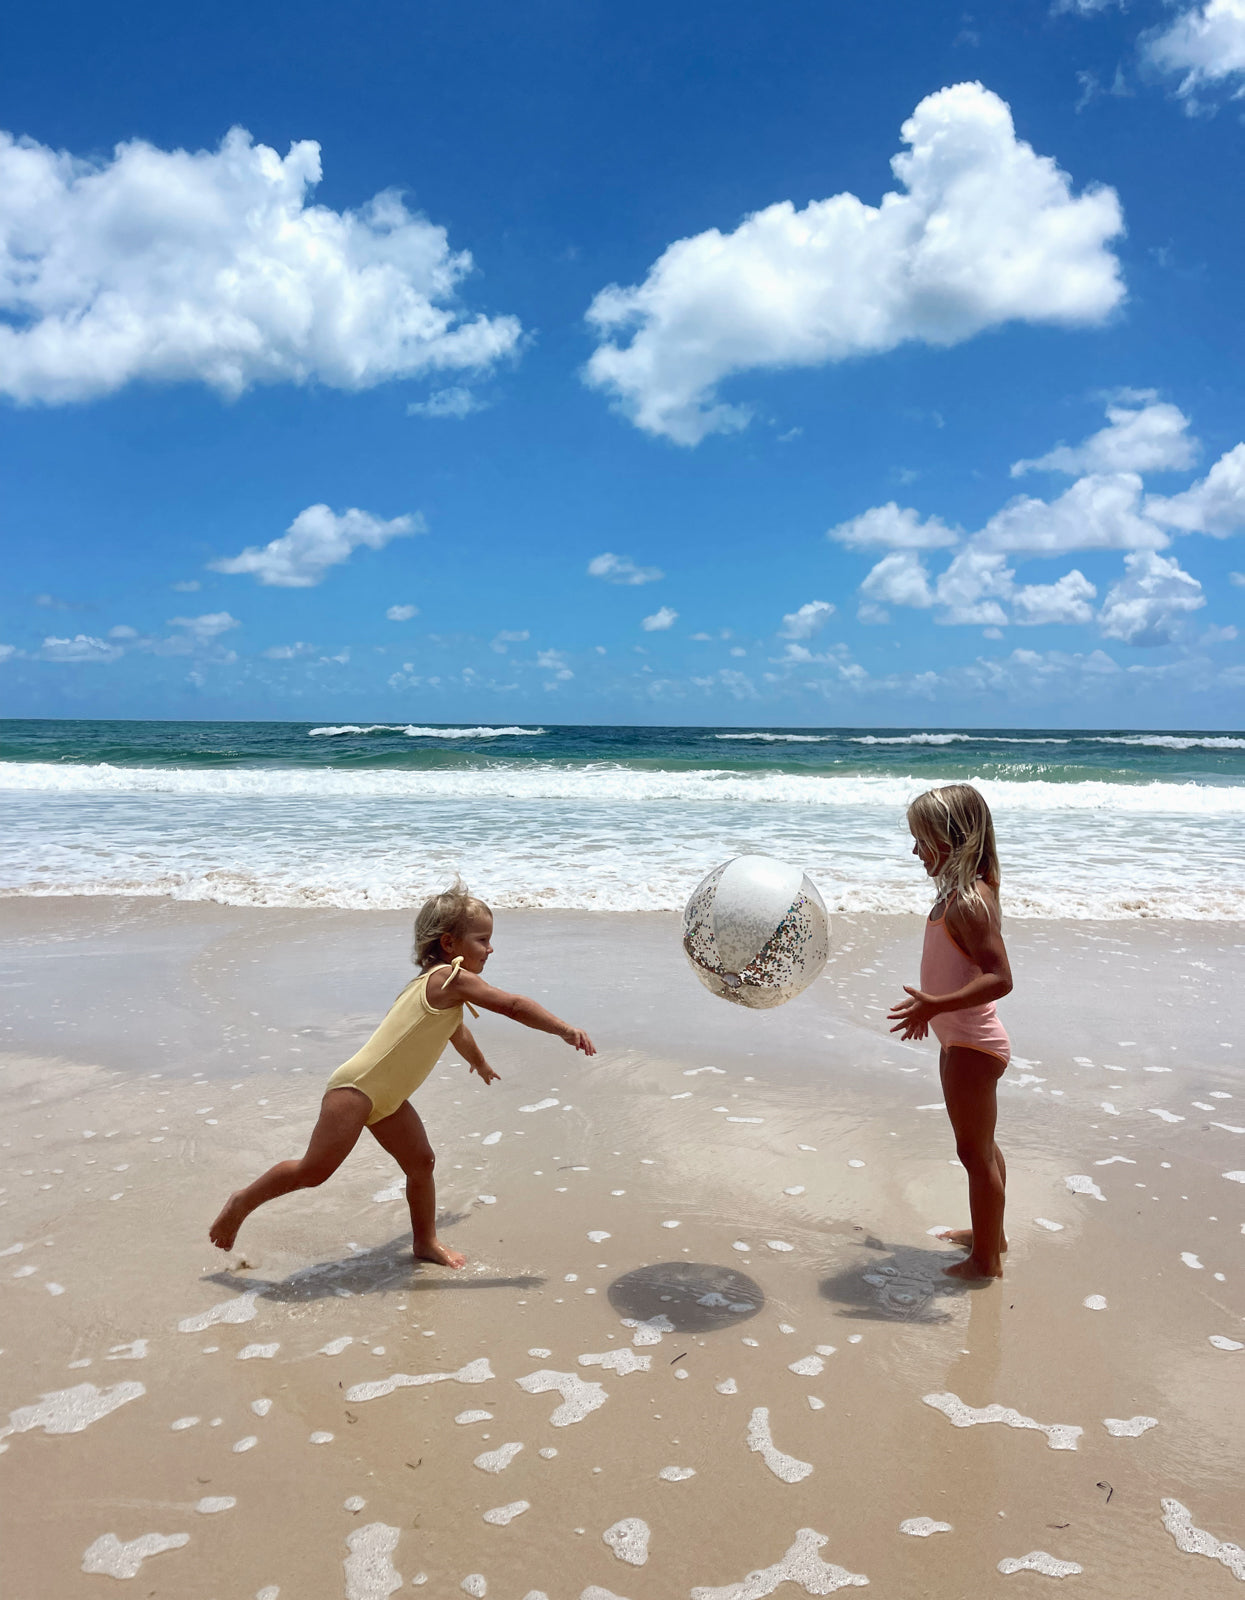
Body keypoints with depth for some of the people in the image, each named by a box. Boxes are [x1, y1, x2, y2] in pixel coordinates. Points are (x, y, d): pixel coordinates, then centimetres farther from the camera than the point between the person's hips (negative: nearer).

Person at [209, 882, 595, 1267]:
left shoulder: (439, 983, 14)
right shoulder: (452, 979, -17)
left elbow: (458, 1032, 35)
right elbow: (513, 1006, -23)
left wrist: (481, 1065, 52)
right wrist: (566, 1030, -20)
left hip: (387, 1098, 10)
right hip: (356, 1088, -10)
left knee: (421, 1162, 10)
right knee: (315, 1170, -5)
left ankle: (426, 1242, 23)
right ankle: (244, 1201, 14)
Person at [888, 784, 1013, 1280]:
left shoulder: (967, 901, -25)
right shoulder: (964, 892, 7)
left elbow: (1000, 978, -31)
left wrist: (937, 1004, -35)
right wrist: (932, 1005, 26)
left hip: (971, 1045, -10)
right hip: (963, 1039, 10)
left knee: (974, 1151, 4)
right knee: (982, 1146, 24)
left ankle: (985, 1259, 20)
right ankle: (990, 1233, 41)